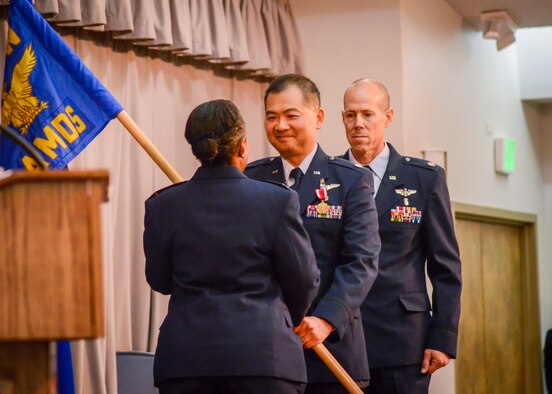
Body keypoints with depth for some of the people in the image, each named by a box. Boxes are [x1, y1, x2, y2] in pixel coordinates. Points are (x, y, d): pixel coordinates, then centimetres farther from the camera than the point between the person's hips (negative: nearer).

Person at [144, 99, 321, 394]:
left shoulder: (162, 206, 0)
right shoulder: (278, 201, -6)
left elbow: (159, 280, 11)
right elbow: (305, 280, 2)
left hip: (185, 357, 2)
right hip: (263, 355, -2)